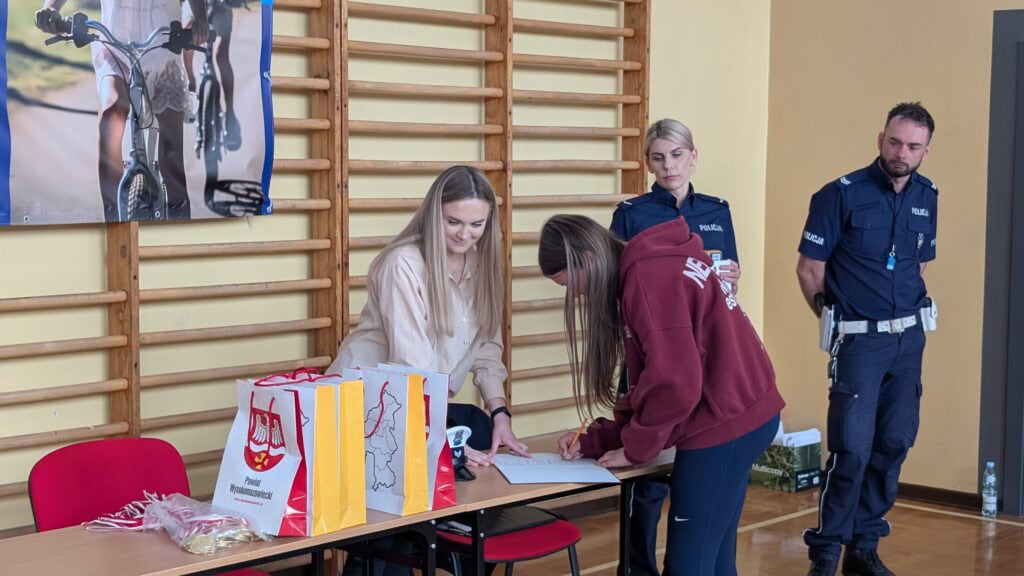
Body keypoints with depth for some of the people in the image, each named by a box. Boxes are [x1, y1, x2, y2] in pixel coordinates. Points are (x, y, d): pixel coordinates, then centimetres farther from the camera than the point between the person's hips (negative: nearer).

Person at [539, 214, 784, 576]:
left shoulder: (649, 277, -18)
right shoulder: (656, 266, 14)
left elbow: (674, 383, -23)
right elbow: (651, 380, 16)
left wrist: (634, 448, -8)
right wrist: (594, 442, 10)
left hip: (723, 424, -10)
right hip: (744, 414, 10)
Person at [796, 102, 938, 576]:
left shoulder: (926, 197, 6)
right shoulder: (841, 194, -12)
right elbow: (808, 270, -8)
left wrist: (910, 312, 11)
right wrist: (837, 321, 0)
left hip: (909, 338, 6)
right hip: (860, 340, -6)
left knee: (894, 444, 9)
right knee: (852, 448, -8)